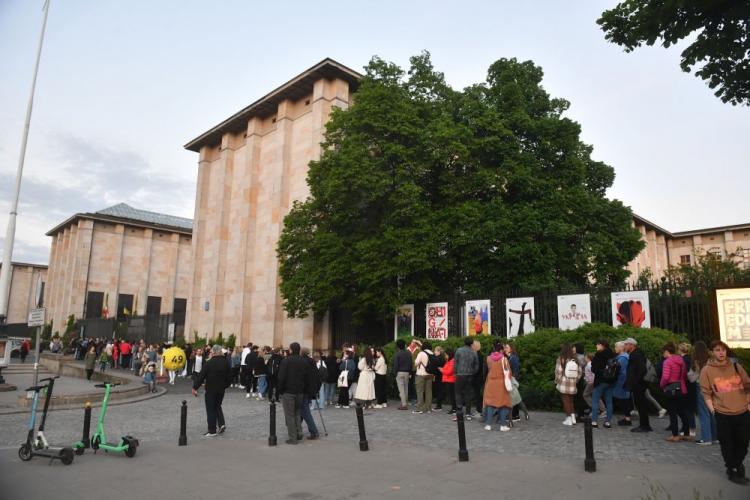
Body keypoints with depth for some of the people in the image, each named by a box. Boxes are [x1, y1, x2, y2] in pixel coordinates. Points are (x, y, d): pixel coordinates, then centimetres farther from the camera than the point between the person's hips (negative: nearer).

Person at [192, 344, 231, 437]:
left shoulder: (209, 363, -13)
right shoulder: (226, 362, 2)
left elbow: (201, 376, -14)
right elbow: (229, 377, 7)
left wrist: (195, 387, -7)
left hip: (211, 389, -5)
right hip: (221, 389, 5)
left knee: (211, 409, 4)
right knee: (217, 406, 23)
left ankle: (212, 431, 6)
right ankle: (222, 424, 9)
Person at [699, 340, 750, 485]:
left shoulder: (736, 366, 5)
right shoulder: (707, 370, -5)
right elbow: (706, 392, -3)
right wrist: (712, 409, -9)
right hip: (723, 414, -3)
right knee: (728, 444, 4)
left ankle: (737, 464, 35)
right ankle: (733, 471, 20)